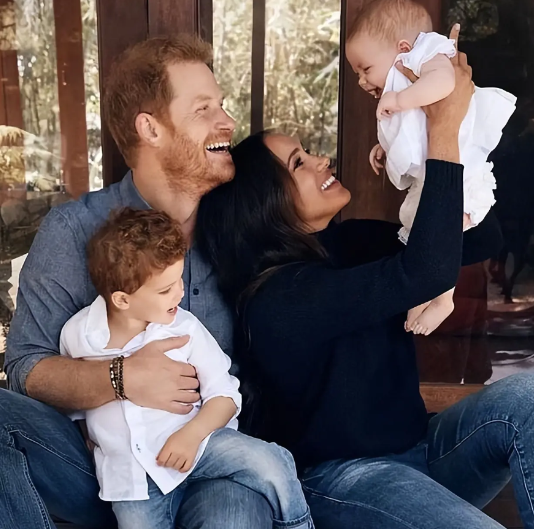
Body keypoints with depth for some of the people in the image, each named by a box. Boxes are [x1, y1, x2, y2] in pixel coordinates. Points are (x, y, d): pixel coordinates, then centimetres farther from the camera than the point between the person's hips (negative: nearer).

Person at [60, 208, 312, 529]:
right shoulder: (76, 334, -5)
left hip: (193, 444, -1)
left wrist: (192, 433, -22)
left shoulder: (184, 328, -10)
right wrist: (86, 436, 9)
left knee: (274, 463, -19)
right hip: (129, 472, 2)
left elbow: (224, 393, -6)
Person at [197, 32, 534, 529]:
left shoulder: (350, 243, 1)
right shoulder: (279, 298, -23)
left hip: (415, 451, 7)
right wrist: (444, 130, -28)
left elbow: (481, 237, 1)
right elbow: (426, 271, -34)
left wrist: (456, 124, -11)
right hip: (338, 478, -7)